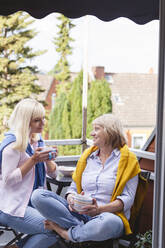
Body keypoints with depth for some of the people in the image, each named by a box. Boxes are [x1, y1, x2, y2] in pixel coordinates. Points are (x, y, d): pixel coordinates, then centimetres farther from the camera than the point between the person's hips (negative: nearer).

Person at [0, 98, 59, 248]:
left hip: (33, 202, 8)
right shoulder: (13, 144, -14)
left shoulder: (38, 140, 10)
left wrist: (48, 160, -9)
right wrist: (33, 160, -22)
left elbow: (53, 173, 13)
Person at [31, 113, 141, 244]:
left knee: (110, 222, -43)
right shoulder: (87, 156, 19)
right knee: (38, 195, -15)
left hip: (109, 214, -4)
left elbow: (128, 198, -5)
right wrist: (71, 199, -8)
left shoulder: (128, 159, 3)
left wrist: (99, 209, -21)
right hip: (79, 213, 4)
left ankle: (66, 233, -17)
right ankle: (83, 229, -21)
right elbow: (73, 188, 17)